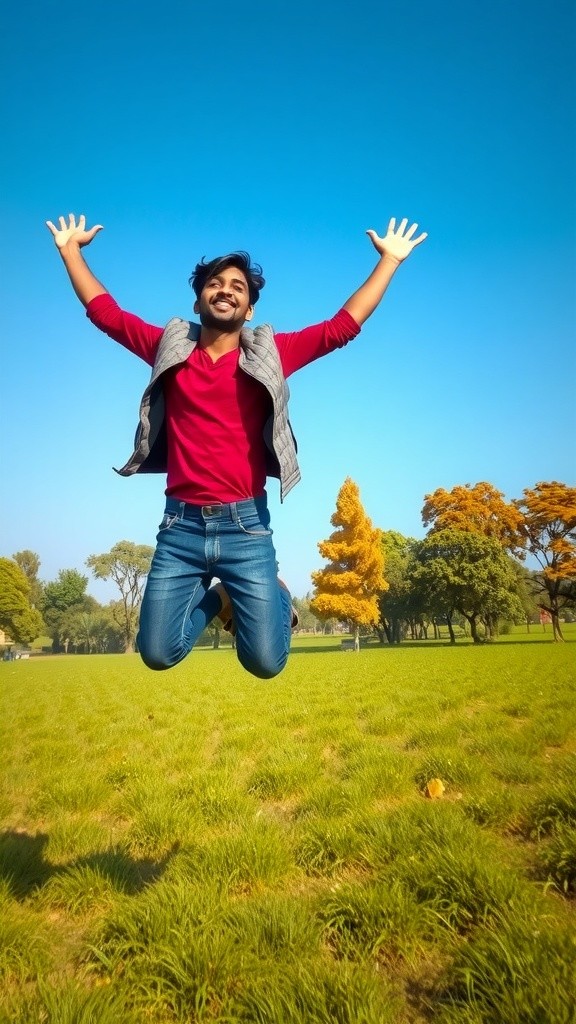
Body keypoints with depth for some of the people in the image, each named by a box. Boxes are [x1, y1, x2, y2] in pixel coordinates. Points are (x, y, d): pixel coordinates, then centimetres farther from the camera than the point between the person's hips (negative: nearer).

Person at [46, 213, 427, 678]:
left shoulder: (270, 353, 6)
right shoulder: (170, 346, 10)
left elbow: (343, 326, 7)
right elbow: (104, 311, 19)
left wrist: (389, 260, 9)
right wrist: (70, 249, 24)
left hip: (244, 524, -1)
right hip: (181, 524, 2)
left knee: (265, 660, -3)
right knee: (159, 654, 3)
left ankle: (276, 594, 31)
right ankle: (216, 598, 32)